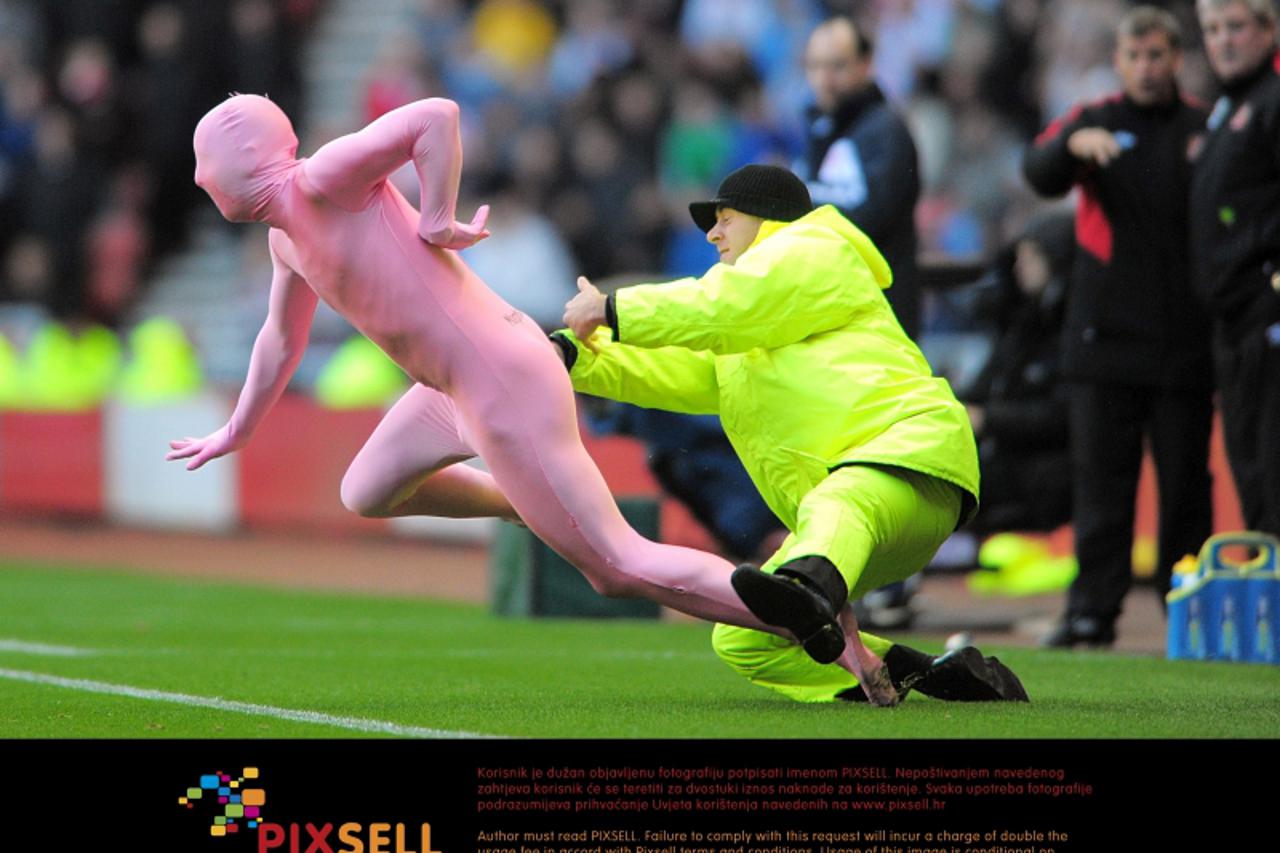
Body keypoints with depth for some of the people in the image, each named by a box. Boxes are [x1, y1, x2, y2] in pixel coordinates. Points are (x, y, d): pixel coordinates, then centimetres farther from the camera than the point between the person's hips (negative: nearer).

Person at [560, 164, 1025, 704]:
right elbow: (671, 371, 21)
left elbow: (719, 307, -6)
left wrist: (612, 310, -1)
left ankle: (813, 590, -78)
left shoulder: (812, 253, 9)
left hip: (909, 451, -9)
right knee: (739, 642, -4)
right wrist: (575, 353, 6)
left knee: (833, 509, -44)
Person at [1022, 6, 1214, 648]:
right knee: (1101, 480, -1)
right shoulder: (1095, 123, 9)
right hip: (1104, 337, 0)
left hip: (1184, 345, 0)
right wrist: (1073, 145, -30)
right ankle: (1092, 611, 0)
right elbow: (1041, 175, -9)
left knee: (1185, 484, 2)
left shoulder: (1204, 130, 9)